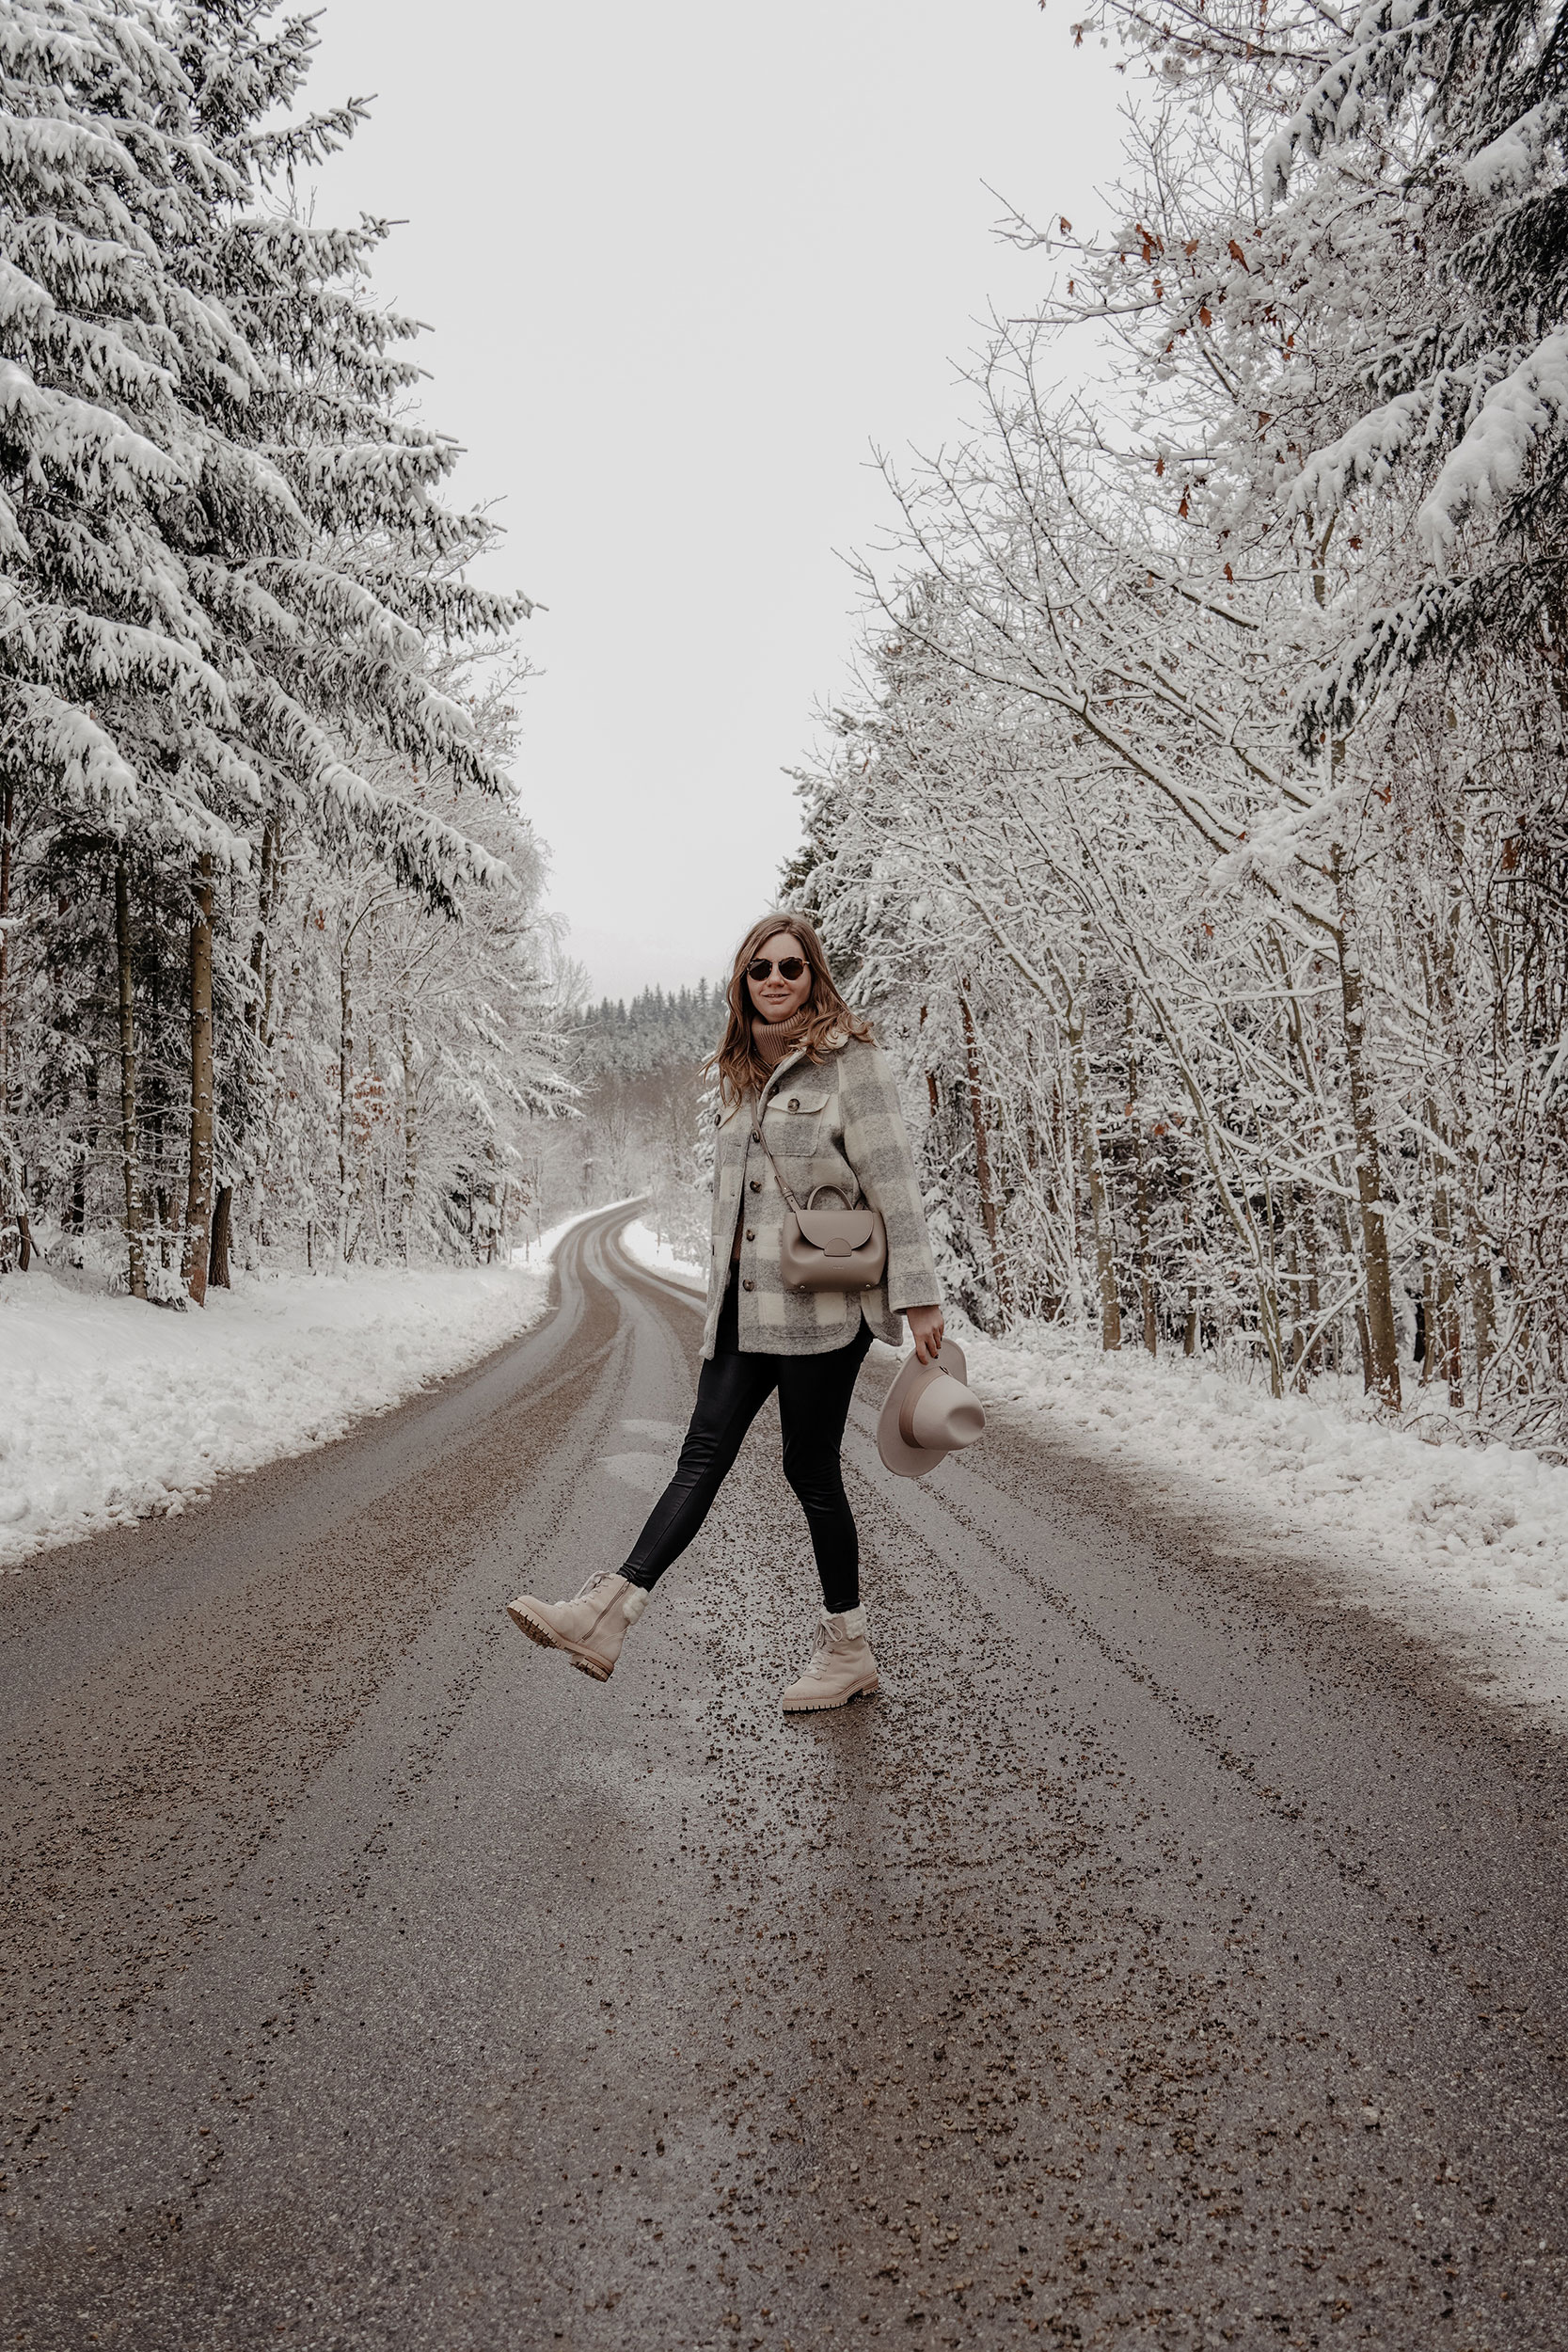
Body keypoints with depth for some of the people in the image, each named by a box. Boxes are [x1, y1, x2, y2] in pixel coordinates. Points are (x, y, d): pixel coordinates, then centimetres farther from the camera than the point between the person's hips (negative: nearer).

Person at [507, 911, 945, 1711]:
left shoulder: (850, 1060, -6)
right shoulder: (741, 1072, 16)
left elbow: (892, 1184, -11)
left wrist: (918, 1298, -13)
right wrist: (720, 1298, 20)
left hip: (820, 1306, -6)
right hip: (744, 1306, 7)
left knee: (810, 1469, 2)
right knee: (704, 1453, 0)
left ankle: (848, 1650, 18)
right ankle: (604, 1617, -7)